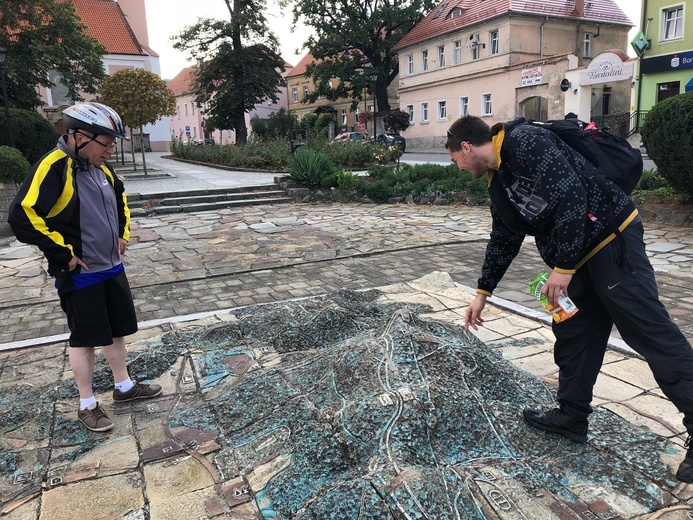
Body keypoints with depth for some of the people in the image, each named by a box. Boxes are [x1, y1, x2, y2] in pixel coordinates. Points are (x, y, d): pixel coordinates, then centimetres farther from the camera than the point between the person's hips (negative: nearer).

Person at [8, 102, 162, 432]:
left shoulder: (100, 167, 5)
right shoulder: (52, 169, -20)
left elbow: (120, 197, 25)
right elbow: (22, 217, -25)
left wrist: (123, 232, 16)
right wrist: (62, 254, -20)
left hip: (111, 268, 8)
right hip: (80, 276, -8)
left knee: (116, 331, 17)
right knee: (85, 339, 5)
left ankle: (124, 386, 34)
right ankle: (87, 405, 22)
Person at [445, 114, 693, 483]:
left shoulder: (525, 142, -16)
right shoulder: (498, 184, 14)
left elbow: (571, 196, -24)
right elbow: (503, 241, 22)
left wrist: (562, 267, -20)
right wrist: (482, 292, 25)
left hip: (613, 239, -10)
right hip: (580, 256, 10)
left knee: (651, 331, -7)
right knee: (573, 334, 13)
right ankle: (572, 415, 24)